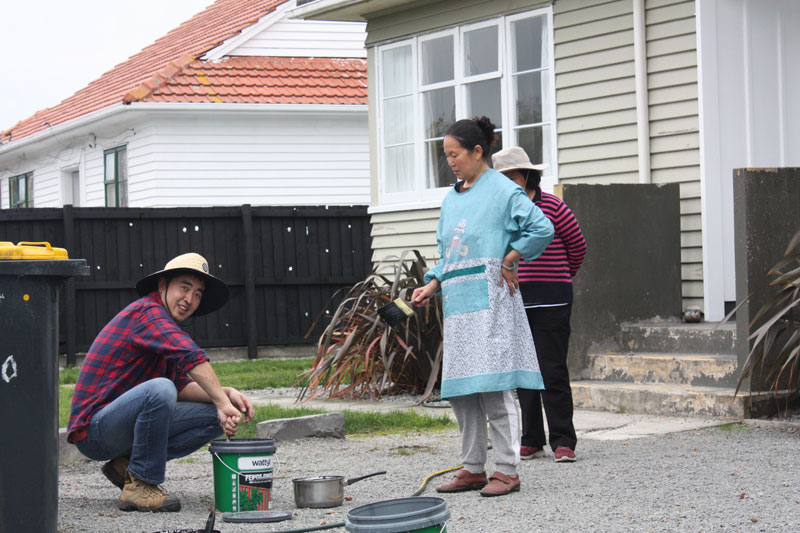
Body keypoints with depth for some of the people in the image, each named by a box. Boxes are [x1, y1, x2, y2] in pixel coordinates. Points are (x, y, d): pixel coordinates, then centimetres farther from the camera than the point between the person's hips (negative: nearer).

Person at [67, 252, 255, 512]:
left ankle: (126, 464, 3)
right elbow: (189, 355, -30)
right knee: (159, 389, -36)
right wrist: (222, 401, -34)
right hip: (93, 429, -10)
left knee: (214, 416, 2)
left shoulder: (166, 323, 17)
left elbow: (181, 387, 12)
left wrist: (227, 394, -4)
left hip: (122, 426, 10)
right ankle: (140, 486, -21)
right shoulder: (147, 312, -13)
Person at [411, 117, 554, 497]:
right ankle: (473, 468, 15)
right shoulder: (451, 199, 19)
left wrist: (509, 260, -9)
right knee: (459, 390, 7)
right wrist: (431, 286, 9)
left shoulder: (502, 191, -4)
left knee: (494, 387, -9)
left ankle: (506, 470, -4)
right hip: (457, 305, 8)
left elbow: (542, 228, -11)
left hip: (489, 301, -8)